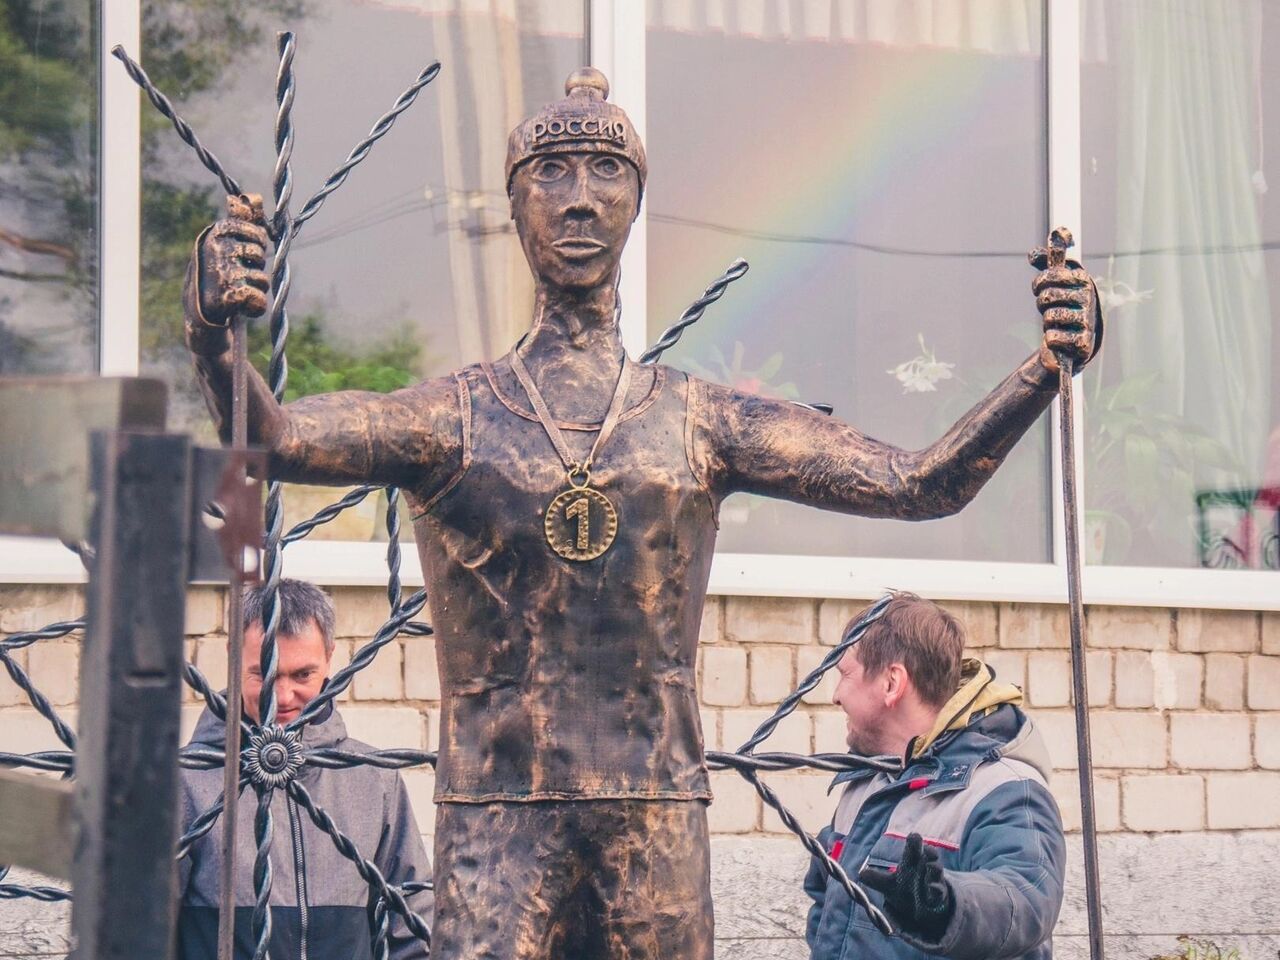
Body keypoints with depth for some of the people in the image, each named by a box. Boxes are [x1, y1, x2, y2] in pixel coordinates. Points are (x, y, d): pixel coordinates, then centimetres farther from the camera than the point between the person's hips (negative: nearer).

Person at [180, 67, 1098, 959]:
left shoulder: (702, 422, 8)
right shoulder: (455, 416, 3)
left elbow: (917, 484, 4)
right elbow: (279, 440, -13)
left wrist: (1042, 372, -9)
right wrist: (214, 341, -33)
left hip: (660, 814, 2)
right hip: (497, 817, -2)